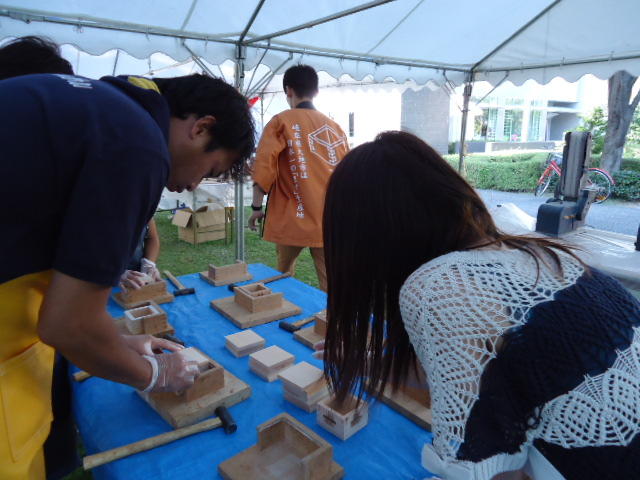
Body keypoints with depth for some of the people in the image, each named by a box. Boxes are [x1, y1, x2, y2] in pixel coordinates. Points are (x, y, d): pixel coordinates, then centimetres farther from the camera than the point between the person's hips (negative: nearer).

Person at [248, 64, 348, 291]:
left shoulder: (282, 121, -1)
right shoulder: (335, 126, 10)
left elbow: (263, 165, -10)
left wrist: (257, 207, -2)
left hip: (292, 220, -2)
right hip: (329, 220, 3)